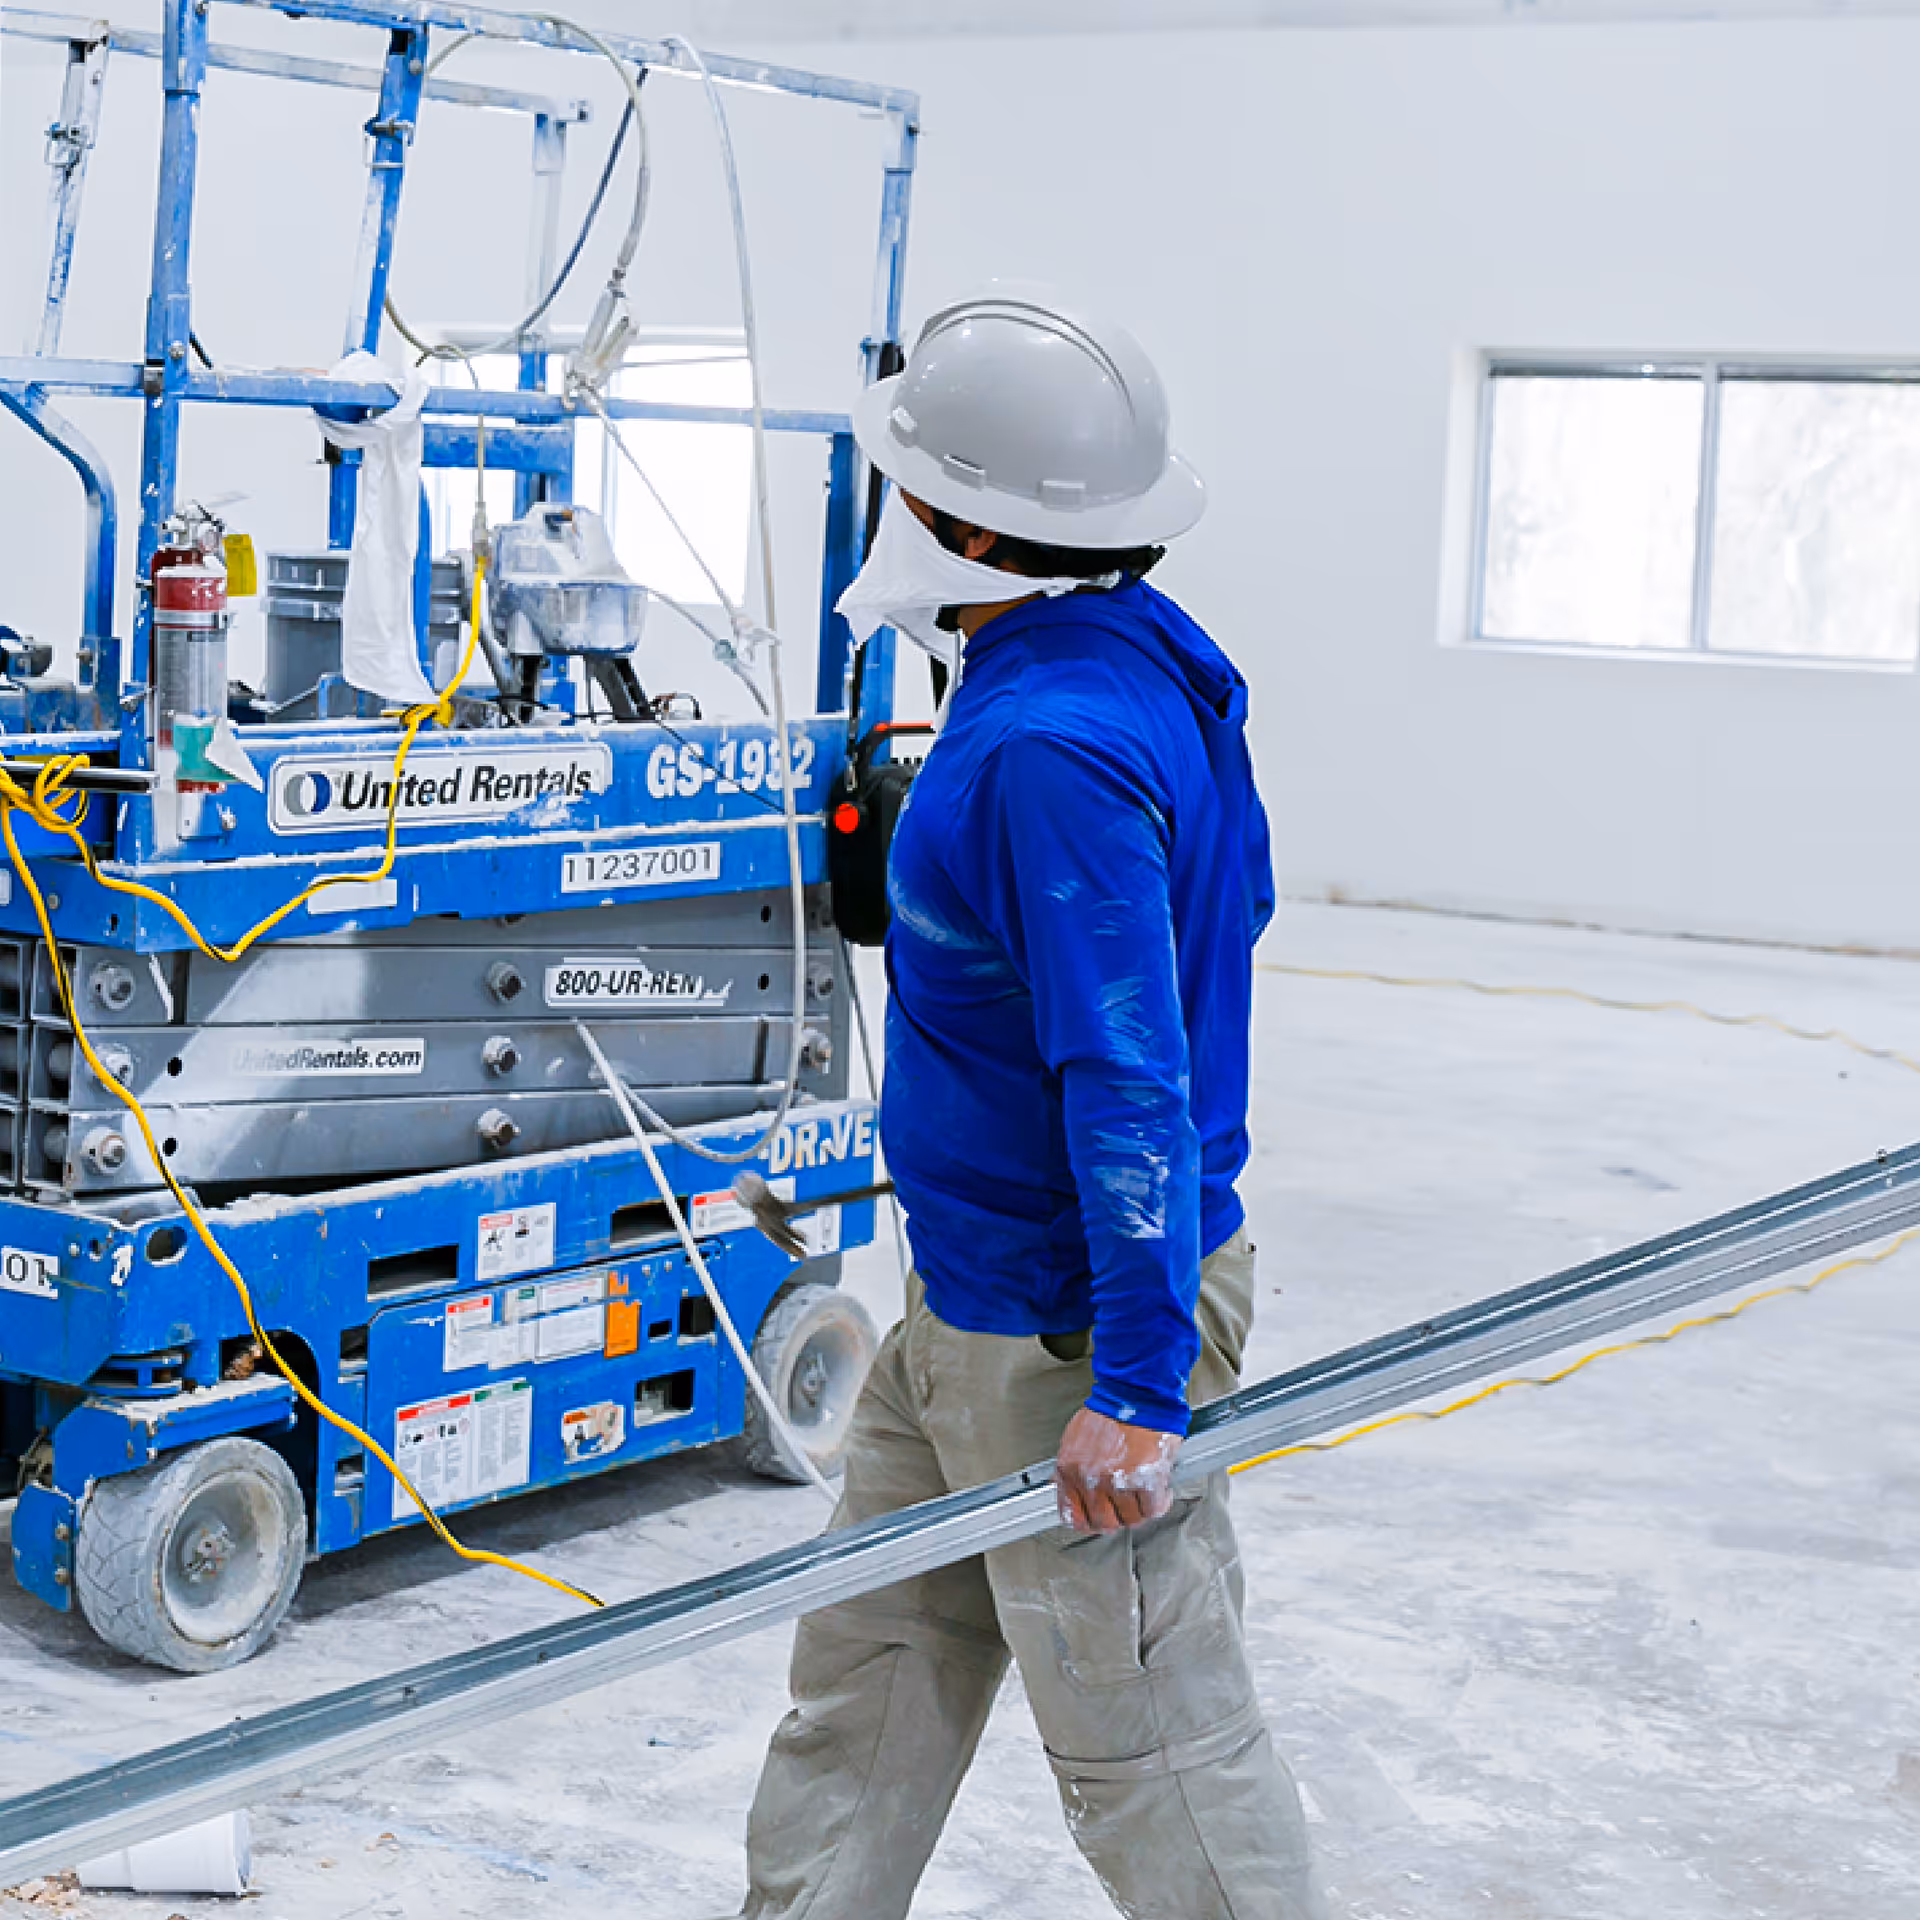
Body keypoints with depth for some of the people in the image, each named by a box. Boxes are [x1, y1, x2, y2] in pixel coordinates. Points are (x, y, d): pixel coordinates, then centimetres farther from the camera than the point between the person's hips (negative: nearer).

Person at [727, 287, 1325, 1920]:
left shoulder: (1048, 752, -27)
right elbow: (1232, 908, 18)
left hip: (1065, 1336, -10)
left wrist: (1137, 1381, -29)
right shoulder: (1149, 664, 5)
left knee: (1152, 1746, 2)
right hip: (968, 1302, 10)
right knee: (875, 1660, 19)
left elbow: (1132, 1082, -30)